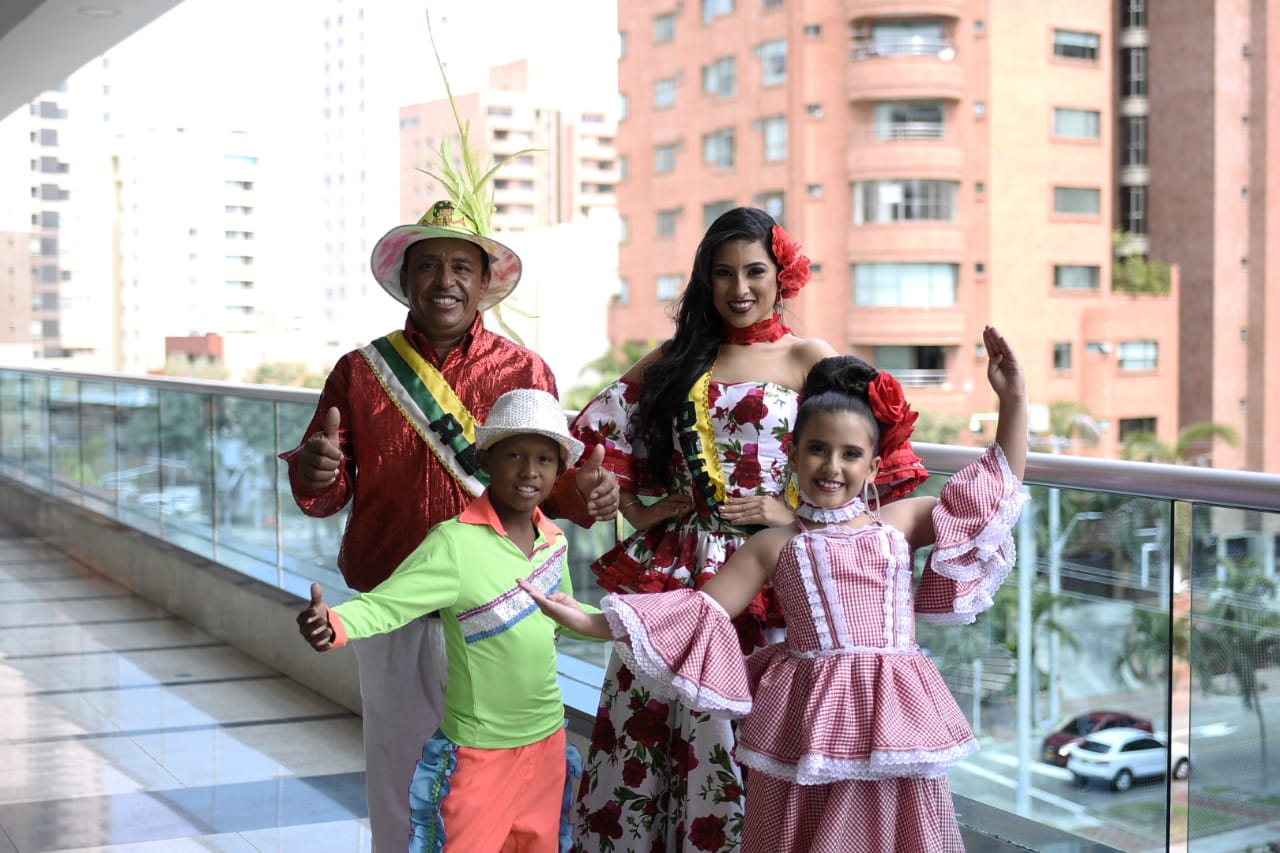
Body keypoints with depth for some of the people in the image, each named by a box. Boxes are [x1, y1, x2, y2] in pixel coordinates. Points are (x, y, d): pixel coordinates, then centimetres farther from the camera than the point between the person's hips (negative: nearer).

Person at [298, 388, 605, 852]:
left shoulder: (555, 543, 1)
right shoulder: (456, 544, -21)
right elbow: (384, 605, -29)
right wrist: (333, 623, -47)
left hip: (549, 741, 6)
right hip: (479, 751, -6)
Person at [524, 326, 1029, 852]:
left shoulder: (899, 522, 10)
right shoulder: (775, 546, 6)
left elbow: (993, 490, 12)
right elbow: (700, 613, 4)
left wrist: (1012, 400, 3)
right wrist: (592, 622, -5)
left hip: (892, 718, 1)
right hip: (808, 726, -1)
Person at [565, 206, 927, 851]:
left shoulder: (810, 360, 1)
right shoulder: (677, 359, 13)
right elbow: (601, 428, 15)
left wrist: (794, 513, -16)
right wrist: (636, 505, 2)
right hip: (673, 575, 4)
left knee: (738, 740, -3)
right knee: (644, 733, 6)